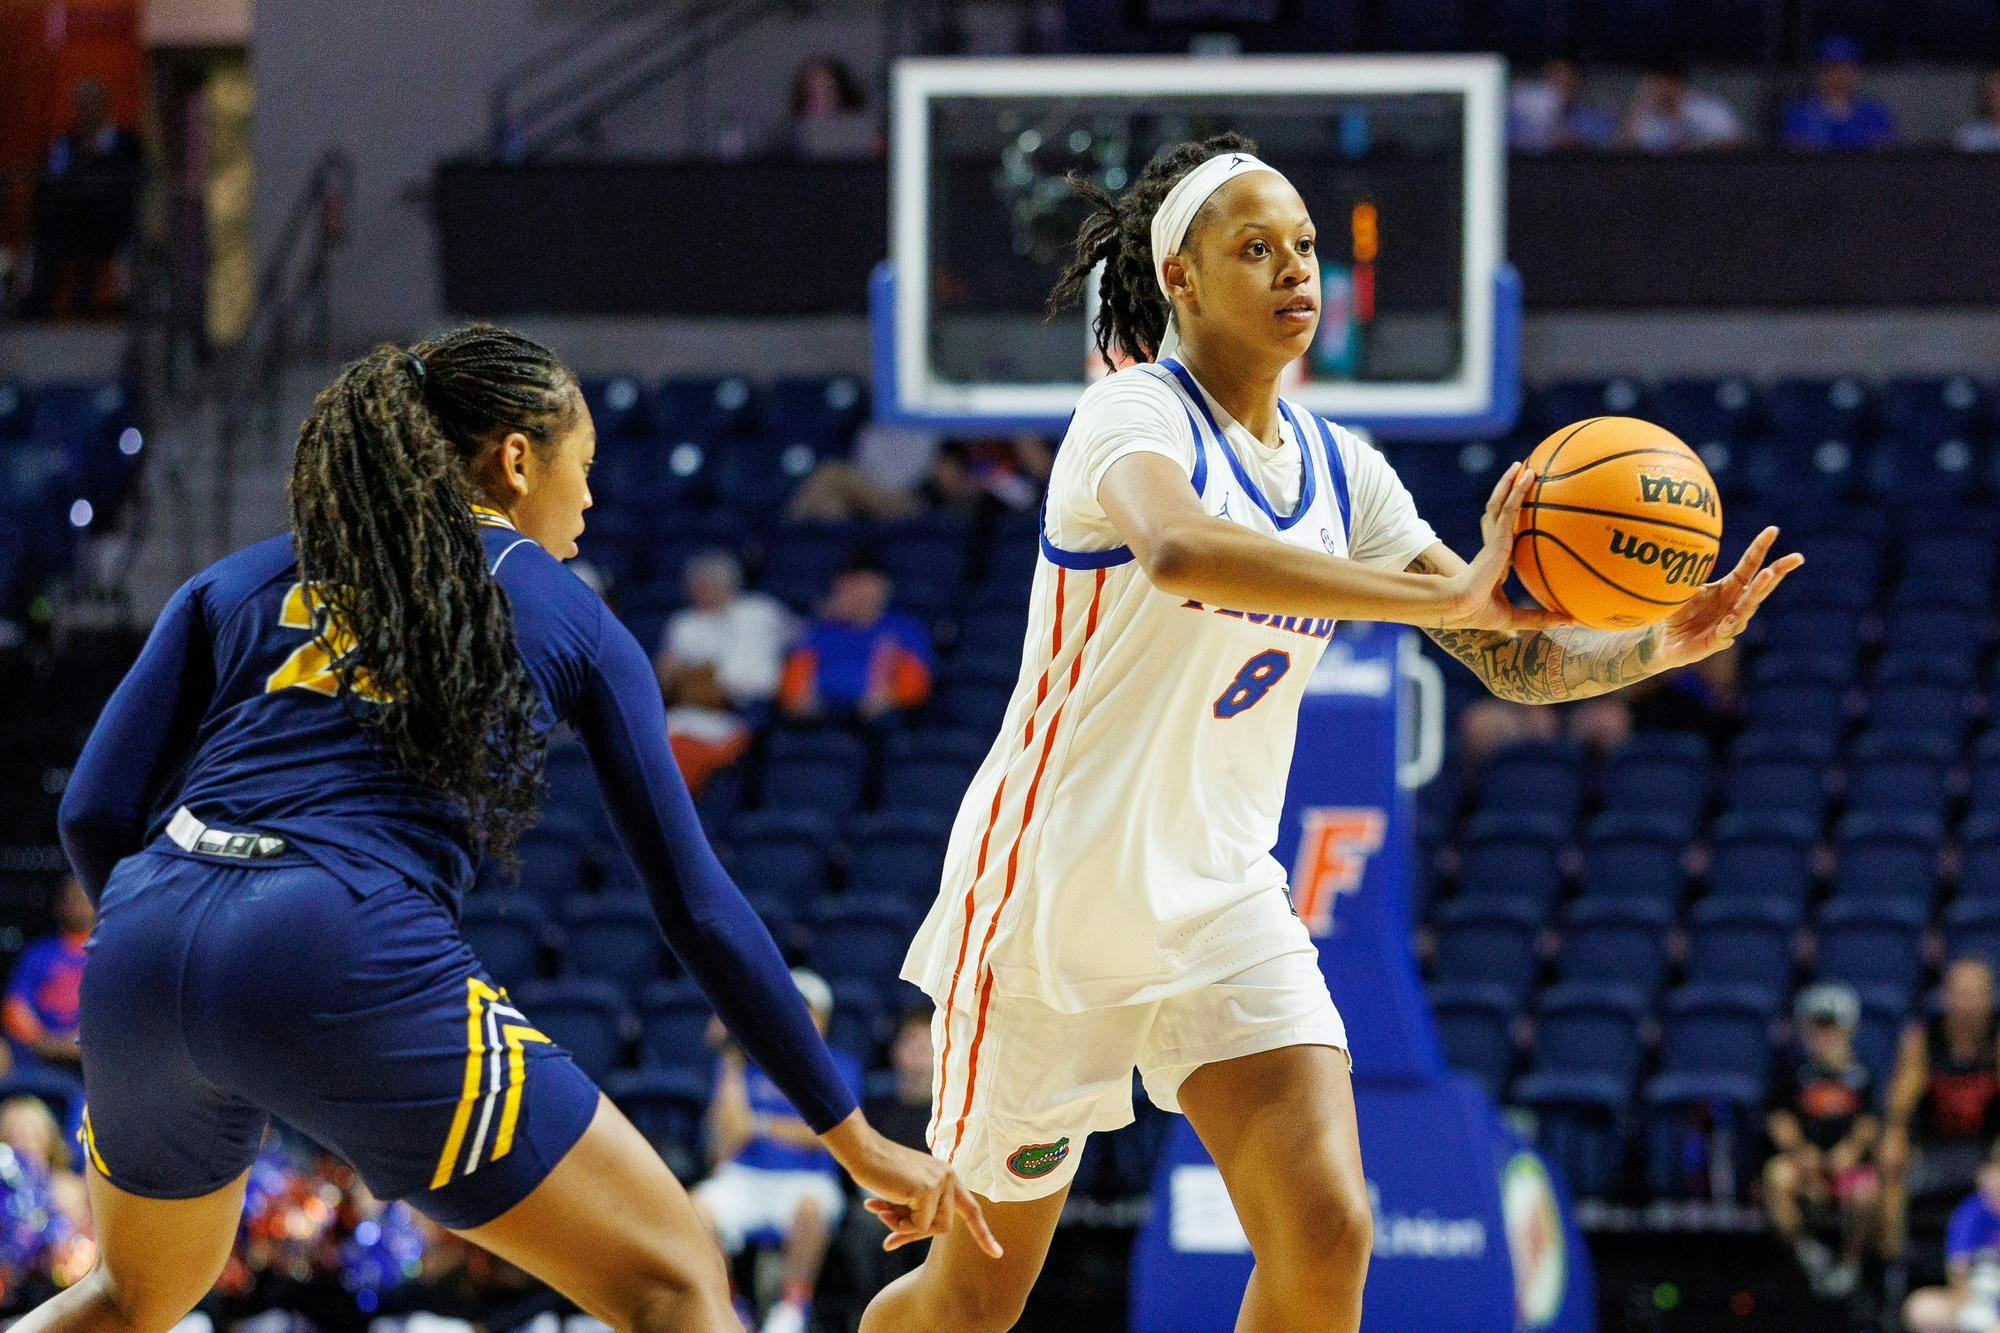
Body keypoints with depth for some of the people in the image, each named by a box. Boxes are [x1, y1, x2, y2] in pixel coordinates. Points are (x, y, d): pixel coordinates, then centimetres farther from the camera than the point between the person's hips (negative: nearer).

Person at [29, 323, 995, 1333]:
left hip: (146, 943, 5)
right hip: (353, 964, -5)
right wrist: (854, 1140, 20)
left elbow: (93, 814, 14)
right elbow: (697, 906, 15)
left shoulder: (239, 581, 23)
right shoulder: (572, 624, 17)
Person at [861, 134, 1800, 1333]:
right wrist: (1442, 594, -45)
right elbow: (1177, 552, -39)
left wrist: (1662, 645, -16)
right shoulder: (1135, 416, -15)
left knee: (1327, 1235, -15)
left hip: (1222, 898, 5)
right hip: (1056, 889, -5)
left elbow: (1517, 659, 5)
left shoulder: (1339, 471, 6)